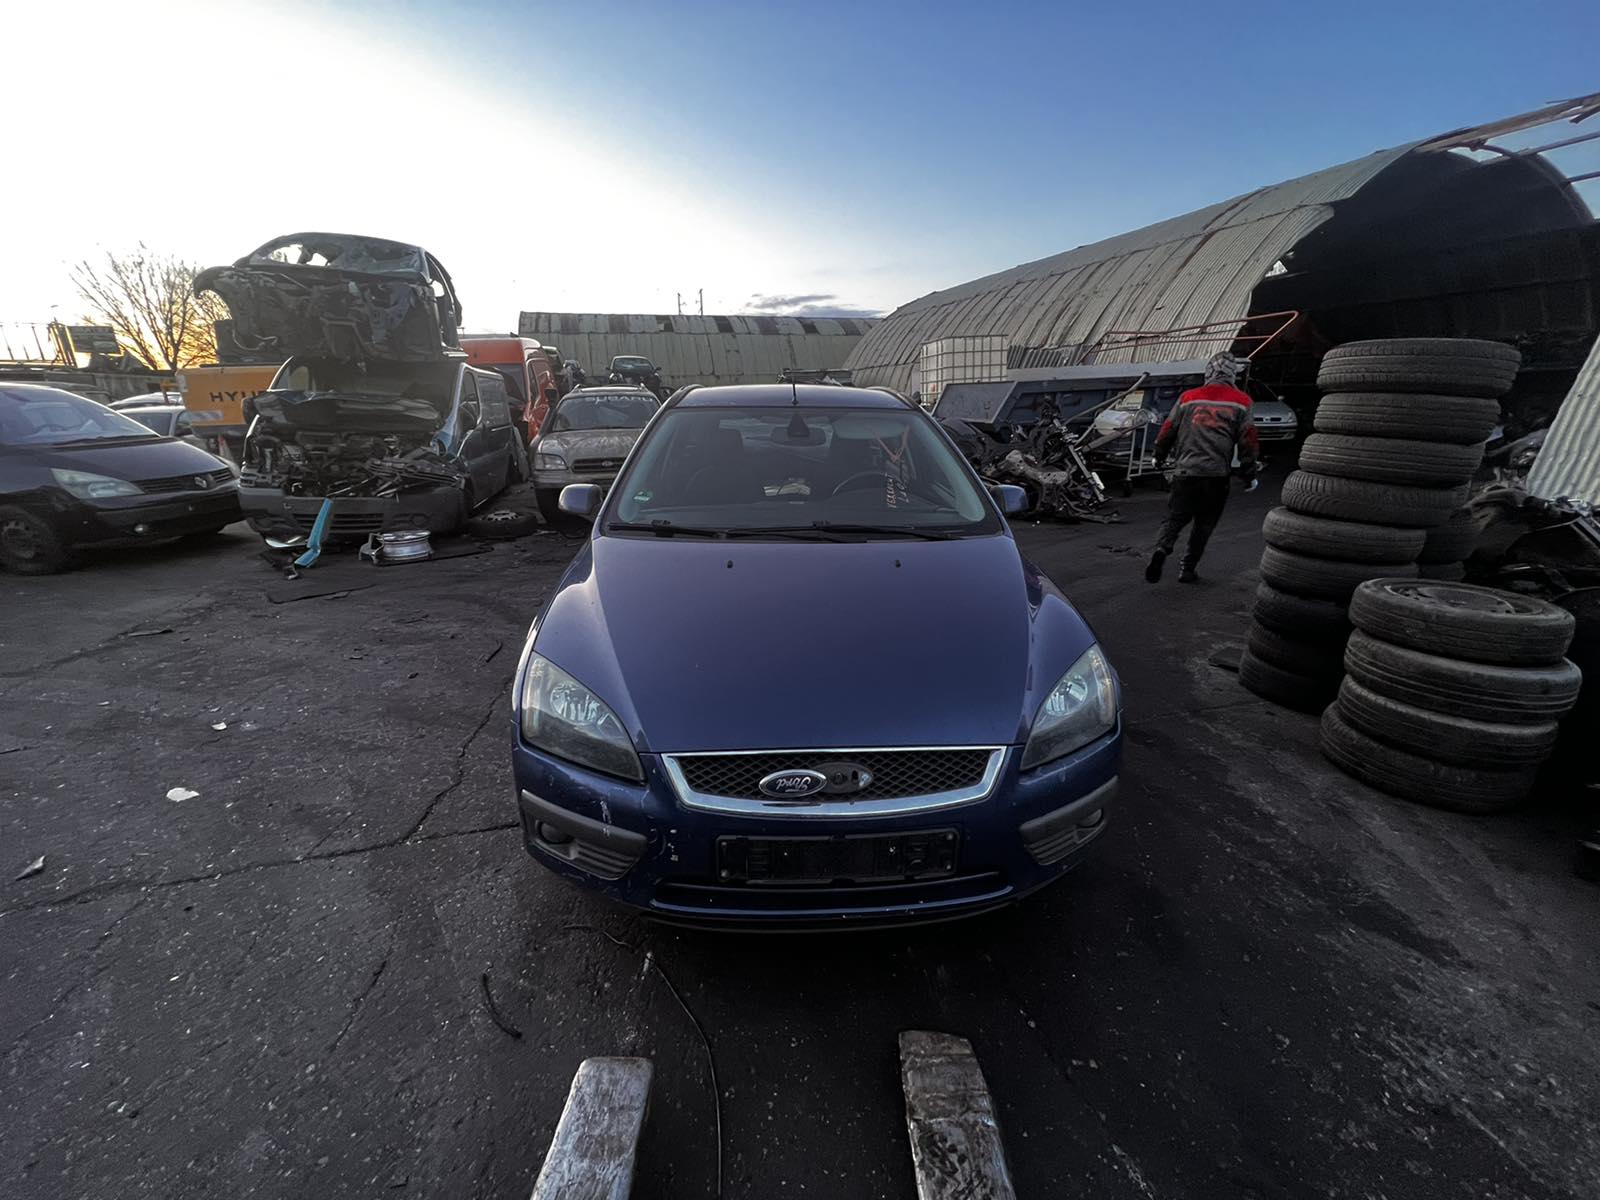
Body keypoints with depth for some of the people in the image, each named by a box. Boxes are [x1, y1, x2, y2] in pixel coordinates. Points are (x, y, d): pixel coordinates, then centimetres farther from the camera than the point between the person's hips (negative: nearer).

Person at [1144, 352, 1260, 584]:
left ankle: (1160, 550, -20)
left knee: (1175, 518, 7)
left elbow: (1167, 431, 11)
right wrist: (1249, 474, 11)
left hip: (1185, 471, 1)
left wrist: (1159, 457, 28)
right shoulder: (1240, 402, 4)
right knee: (1204, 524, 11)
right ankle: (1187, 569, 12)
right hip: (1216, 476, -1)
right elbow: (1248, 441, 3)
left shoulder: (1187, 398, 8)